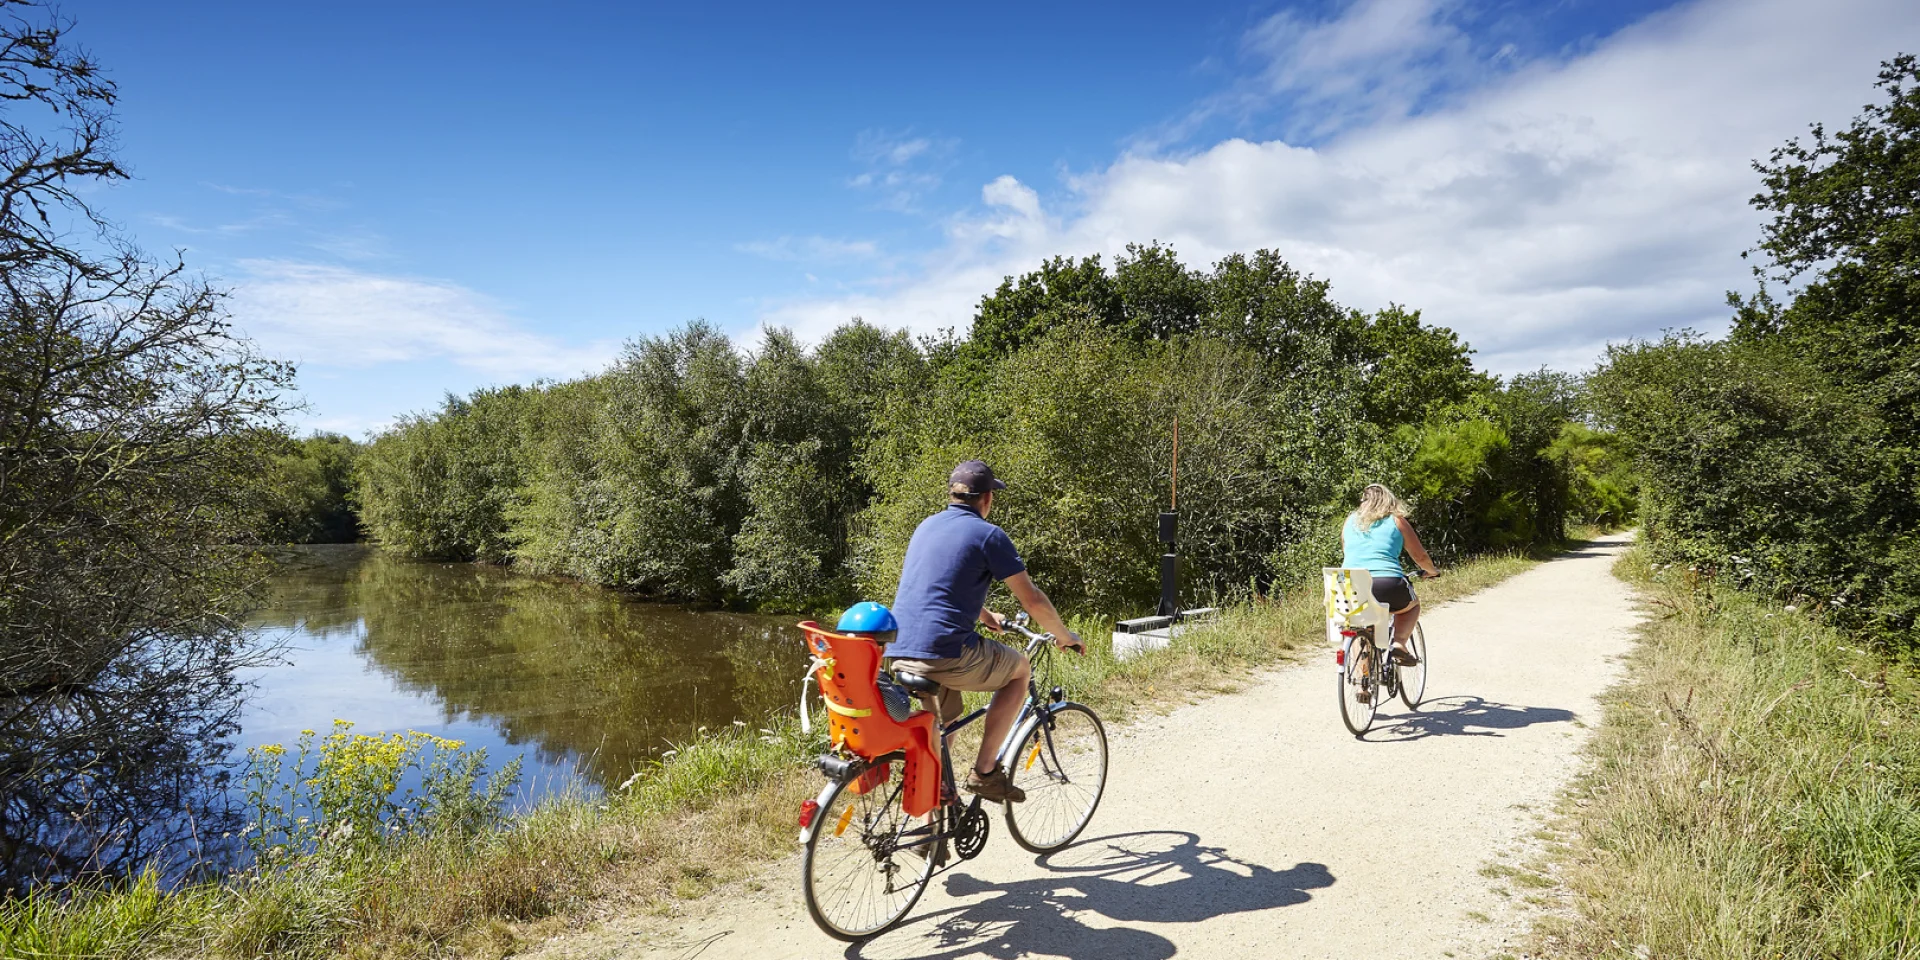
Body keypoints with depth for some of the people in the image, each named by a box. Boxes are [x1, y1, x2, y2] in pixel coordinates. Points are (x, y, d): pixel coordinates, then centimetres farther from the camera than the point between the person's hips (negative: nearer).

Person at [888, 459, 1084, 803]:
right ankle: (985, 771, 14)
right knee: (1018, 668, 17)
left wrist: (985, 616, 47)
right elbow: (1032, 599, -3)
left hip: (900, 653, 7)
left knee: (943, 722, 29)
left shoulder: (926, 526, 18)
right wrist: (1065, 636, 14)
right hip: (946, 653, -7)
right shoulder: (988, 535, -4)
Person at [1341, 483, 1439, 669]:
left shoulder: (1351, 521, 20)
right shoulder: (1396, 521, 12)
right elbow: (1420, 556, 18)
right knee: (1412, 604, 30)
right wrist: (1431, 571, 39)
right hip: (1387, 584, -2)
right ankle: (1399, 643, 7)